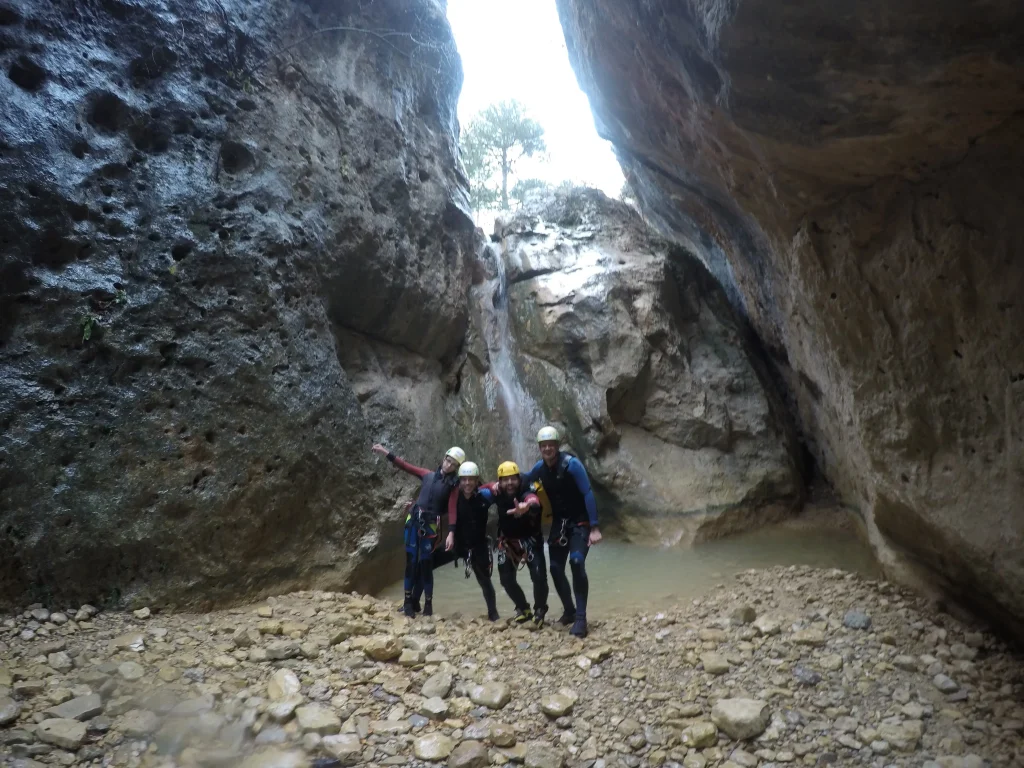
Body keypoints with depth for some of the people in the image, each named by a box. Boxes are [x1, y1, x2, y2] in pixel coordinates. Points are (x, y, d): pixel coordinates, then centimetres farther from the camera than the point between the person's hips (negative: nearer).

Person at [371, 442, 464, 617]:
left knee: (425, 564, 0)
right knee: (411, 561, 4)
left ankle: (428, 604, 12)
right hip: (413, 520, 3)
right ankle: (409, 601, 12)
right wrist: (387, 453, 4)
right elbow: (406, 466, 9)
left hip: (430, 525, -3)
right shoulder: (428, 475, 10)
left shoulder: (453, 484, 0)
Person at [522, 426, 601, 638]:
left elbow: (588, 494, -20)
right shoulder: (540, 468, -2)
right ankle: (569, 611, 24)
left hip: (580, 522, -6)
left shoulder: (572, 464, -20)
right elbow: (524, 480, 18)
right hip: (558, 523, 6)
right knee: (556, 569, 3)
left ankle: (581, 618, -16)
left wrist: (594, 527, -25)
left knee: (577, 562, -23)